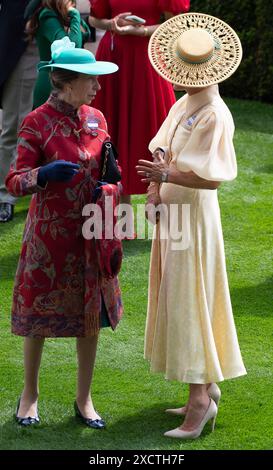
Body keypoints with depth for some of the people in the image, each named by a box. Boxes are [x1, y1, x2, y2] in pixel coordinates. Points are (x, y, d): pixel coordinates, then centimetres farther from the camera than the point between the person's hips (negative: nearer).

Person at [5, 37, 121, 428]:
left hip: (91, 234, 5)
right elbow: (14, 182, -14)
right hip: (50, 234, -5)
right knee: (40, 314, 6)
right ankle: (30, 394, 25)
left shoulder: (95, 118, 4)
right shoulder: (37, 123, -13)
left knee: (91, 314, 9)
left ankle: (84, 399, 22)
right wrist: (43, 175, -33)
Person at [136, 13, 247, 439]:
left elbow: (212, 178, -22)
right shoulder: (183, 105, 8)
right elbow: (161, 153, 9)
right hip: (172, 212, 9)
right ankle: (208, 389, 23)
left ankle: (200, 402, -5)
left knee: (190, 304, -8)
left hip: (194, 216, -9)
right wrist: (154, 192, -6)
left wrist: (168, 175, -31)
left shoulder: (215, 116, -20)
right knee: (176, 301, 14)